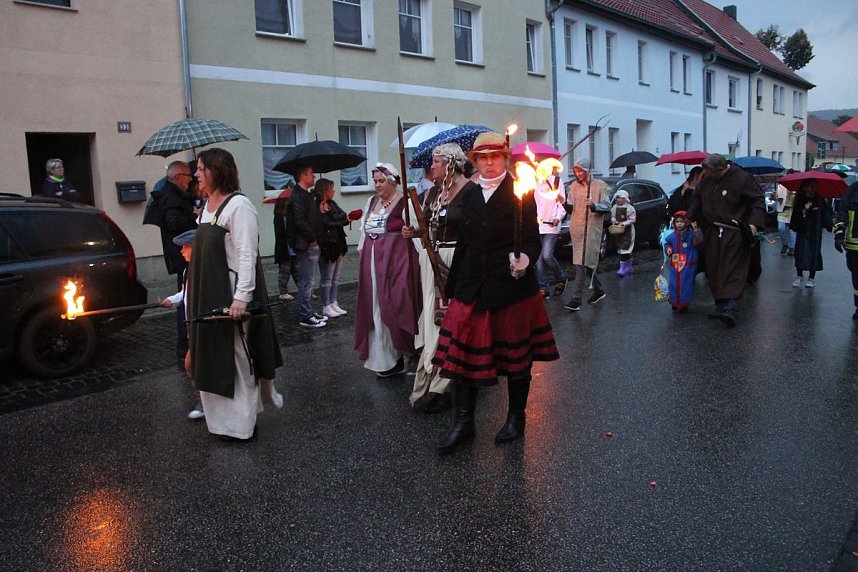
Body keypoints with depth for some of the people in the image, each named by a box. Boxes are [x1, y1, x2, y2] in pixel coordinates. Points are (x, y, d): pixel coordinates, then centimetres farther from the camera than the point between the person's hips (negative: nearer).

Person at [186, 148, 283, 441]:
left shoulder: (239, 205, -15)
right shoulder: (207, 206, 13)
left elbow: (247, 255, -20)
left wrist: (241, 296, -25)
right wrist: (190, 295, 19)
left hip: (231, 295, -9)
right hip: (208, 295, 9)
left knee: (238, 358, 2)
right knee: (213, 357, 17)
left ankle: (241, 424, 15)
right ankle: (221, 416, 31)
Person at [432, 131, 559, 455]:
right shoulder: (469, 196, 10)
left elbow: (532, 239, -9)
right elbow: (463, 244, 14)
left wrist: (525, 260, -32)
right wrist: (452, 288, 13)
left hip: (512, 287, -4)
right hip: (472, 288, 4)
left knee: (516, 355, 9)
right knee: (462, 352, 1)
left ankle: (516, 418, 29)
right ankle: (463, 422, 15)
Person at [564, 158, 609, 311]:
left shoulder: (599, 185, 0)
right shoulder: (574, 186, 13)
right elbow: (570, 207, 13)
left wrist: (594, 205, -22)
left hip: (591, 229, -5)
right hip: (576, 228, 5)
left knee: (583, 264, -12)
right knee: (586, 263, 12)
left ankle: (576, 299, -13)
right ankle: (598, 290, 30)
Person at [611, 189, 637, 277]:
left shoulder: (629, 208, -9)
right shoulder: (614, 207, 8)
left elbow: (632, 219, -10)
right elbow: (612, 216, 17)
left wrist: (623, 223, -21)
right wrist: (614, 221, -4)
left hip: (627, 231, -7)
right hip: (617, 230, 7)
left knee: (625, 249, -12)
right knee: (620, 249, 12)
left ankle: (622, 268, -14)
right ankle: (628, 267, 25)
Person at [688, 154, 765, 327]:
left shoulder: (742, 179, -11)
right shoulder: (706, 179, 6)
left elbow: (758, 201, -7)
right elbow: (697, 199, 21)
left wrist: (754, 223, -19)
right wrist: (692, 219, 16)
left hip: (734, 234, -6)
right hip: (712, 232, 6)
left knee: (733, 269, -12)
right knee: (714, 270, 8)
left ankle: (731, 307, -17)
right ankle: (720, 305, 17)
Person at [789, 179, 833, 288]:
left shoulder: (820, 201, -3)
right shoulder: (800, 202, -3)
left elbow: (826, 214, -4)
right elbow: (795, 217, -4)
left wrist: (831, 226, -14)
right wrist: (803, 212, -21)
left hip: (815, 232, 0)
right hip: (802, 231, 1)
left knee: (814, 253, 3)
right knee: (800, 252, 2)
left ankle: (811, 278, 13)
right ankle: (799, 276, 15)